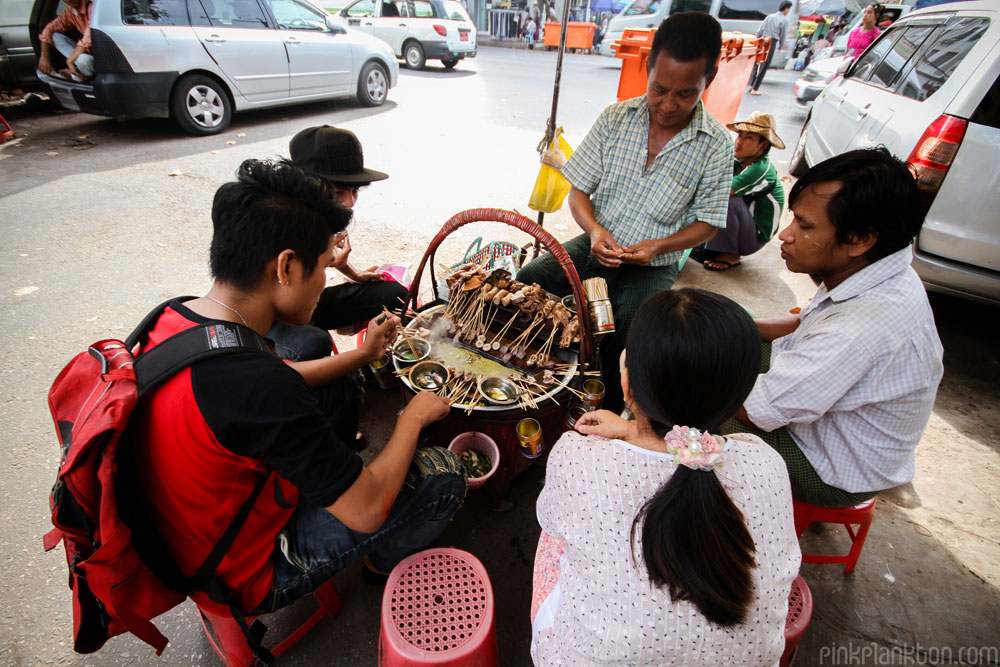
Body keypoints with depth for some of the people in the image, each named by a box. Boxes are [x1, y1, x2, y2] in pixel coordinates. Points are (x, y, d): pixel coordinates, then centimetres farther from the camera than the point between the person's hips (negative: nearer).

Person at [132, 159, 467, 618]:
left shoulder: (173, 318, -11)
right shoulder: (260, 386, -39)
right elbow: (367, 511, -28)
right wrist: (414, 416, -14)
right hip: (250, 579, -8)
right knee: (442, 473, -8)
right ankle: (383, 565, 23)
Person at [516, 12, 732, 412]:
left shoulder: (716, 146, -7)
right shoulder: (615, 118, -1)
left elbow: (708, 225, -1)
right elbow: (578, 191, 1)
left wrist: (658, 246, -20)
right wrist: (594, 231, -20)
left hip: (652, 267, -2)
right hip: (595, 246, 3)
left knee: (626, 334, -30)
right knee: (523, 286, -19)